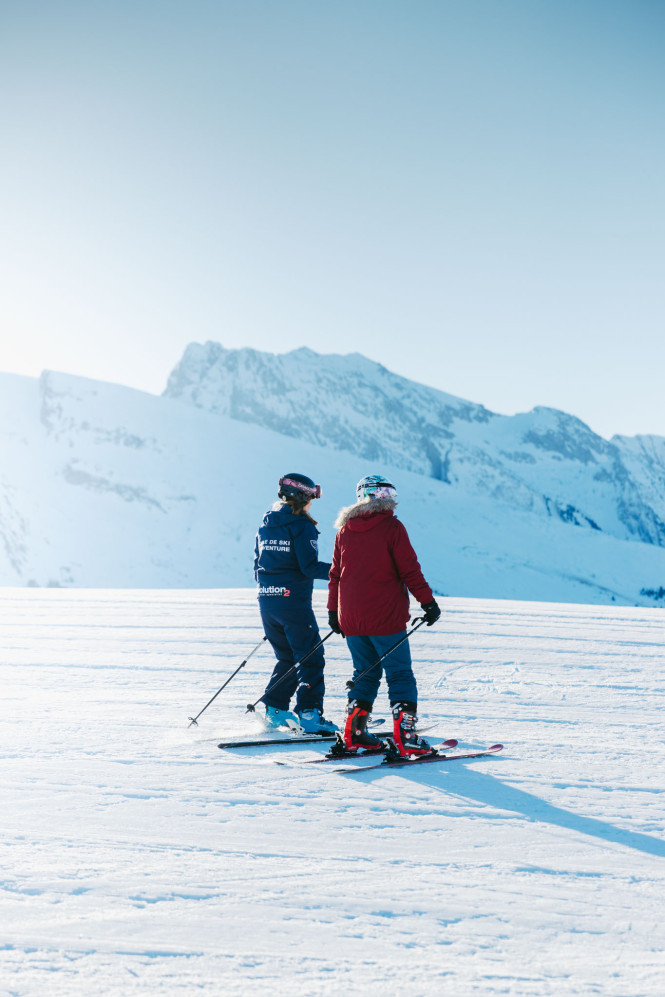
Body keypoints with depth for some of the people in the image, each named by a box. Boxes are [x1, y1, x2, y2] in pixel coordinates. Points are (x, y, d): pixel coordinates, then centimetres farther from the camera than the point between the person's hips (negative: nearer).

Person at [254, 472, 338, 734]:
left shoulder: (265, 525, 13)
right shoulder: (302, 526, -10)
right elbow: (309, 567, -16)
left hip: (266, 602, 7)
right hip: (293, 601, -7)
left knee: (287, 658, 19)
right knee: (311, 658, 0)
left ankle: (275, 710, 15)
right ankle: (309, 714, -5)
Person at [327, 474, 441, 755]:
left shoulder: (345, 531, 9)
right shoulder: (392, 527, -6)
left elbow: (335, 574, 13)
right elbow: (409, 569, -8)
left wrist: (333, 611, 21)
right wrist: (428, 602, -2)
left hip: (351, 619, 6)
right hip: (385, 616, -5)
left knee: (365, 673, 16)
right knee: (400, 676, 1)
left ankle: (354, 732, 12)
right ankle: (404, 735, -5)